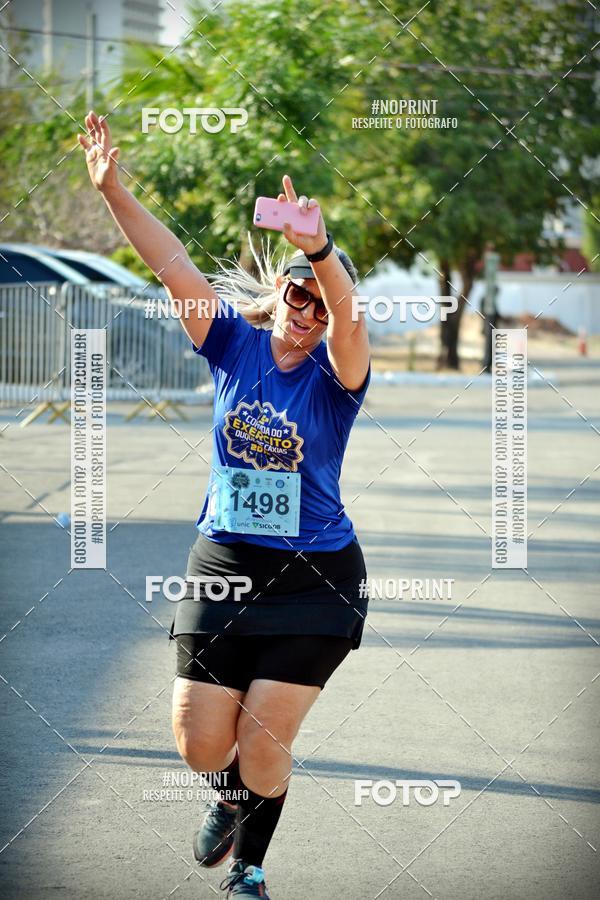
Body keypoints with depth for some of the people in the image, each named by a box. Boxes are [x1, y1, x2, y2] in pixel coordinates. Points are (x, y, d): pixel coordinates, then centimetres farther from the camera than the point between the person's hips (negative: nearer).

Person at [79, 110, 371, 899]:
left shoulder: (336, 373, -11)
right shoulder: (235, 344, -2)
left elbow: (346, 315, -33)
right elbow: (171, 263, -12)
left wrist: (320, 250, -53)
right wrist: (112, 189, -22)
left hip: (315, 578, -2)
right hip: (222, 565, 3)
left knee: (264, 736, -4)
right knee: (201, 741, 1)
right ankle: (234, 795, 39)